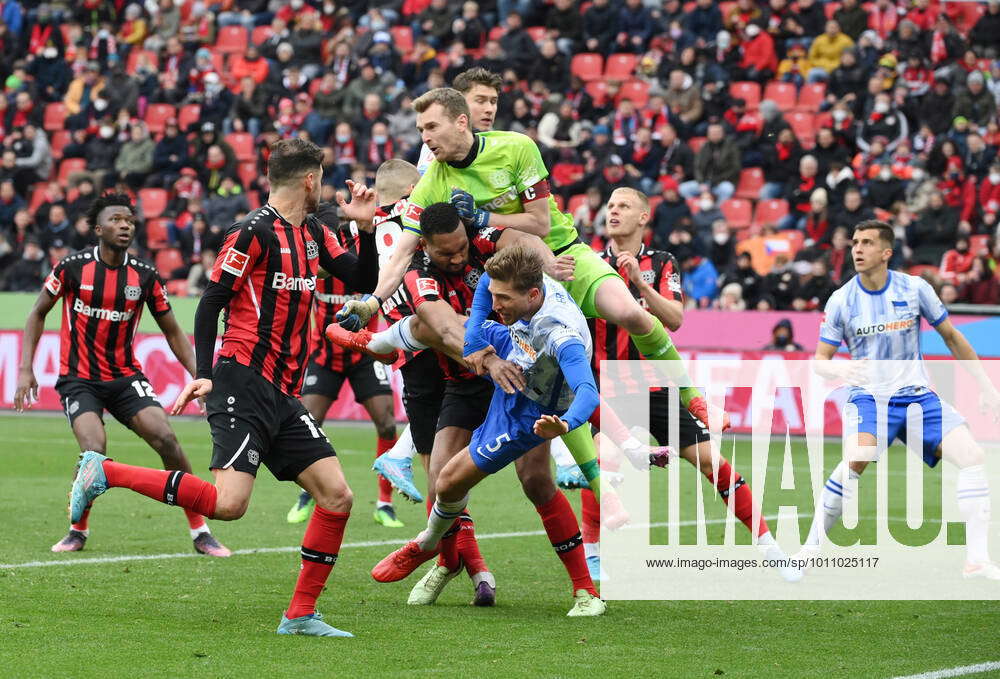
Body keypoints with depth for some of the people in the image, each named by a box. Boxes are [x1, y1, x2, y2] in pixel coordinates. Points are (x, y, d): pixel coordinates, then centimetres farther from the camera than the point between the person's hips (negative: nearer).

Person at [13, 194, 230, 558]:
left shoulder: (144, 276, -2)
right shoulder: (73, 267, -8)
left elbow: (172, 332, 8)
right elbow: (38, 313, 4)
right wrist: (25, 369, -4)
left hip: (125, 376, 2)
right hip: (78, 379, -2)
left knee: (166, 439, -17)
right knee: (95, 452, -25)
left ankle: (200, 531, -6)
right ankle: (78, 530, 1)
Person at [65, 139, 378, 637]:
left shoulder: (313, 234, 16)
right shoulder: (254, 232, -8)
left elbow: (363, 280, 18)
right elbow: (210, 304, -9)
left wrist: (367, 230, 2)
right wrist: (204, 374, -17)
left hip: (282, 394, 8)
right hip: (243, 383, -8)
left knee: (336, 496, -1)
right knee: (228, 503, -23)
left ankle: (300, 615, 6)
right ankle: (104, 473, -9)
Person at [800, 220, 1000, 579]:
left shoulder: (914, 288, -2)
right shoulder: (841, 300, -4)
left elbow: (951, 336, 10)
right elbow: (820, 360, 1)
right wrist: (839, 369, -24)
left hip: (916, 394, 2)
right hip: (869, 395, -2)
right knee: (857, 456, -32)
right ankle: (811, 547, -19)